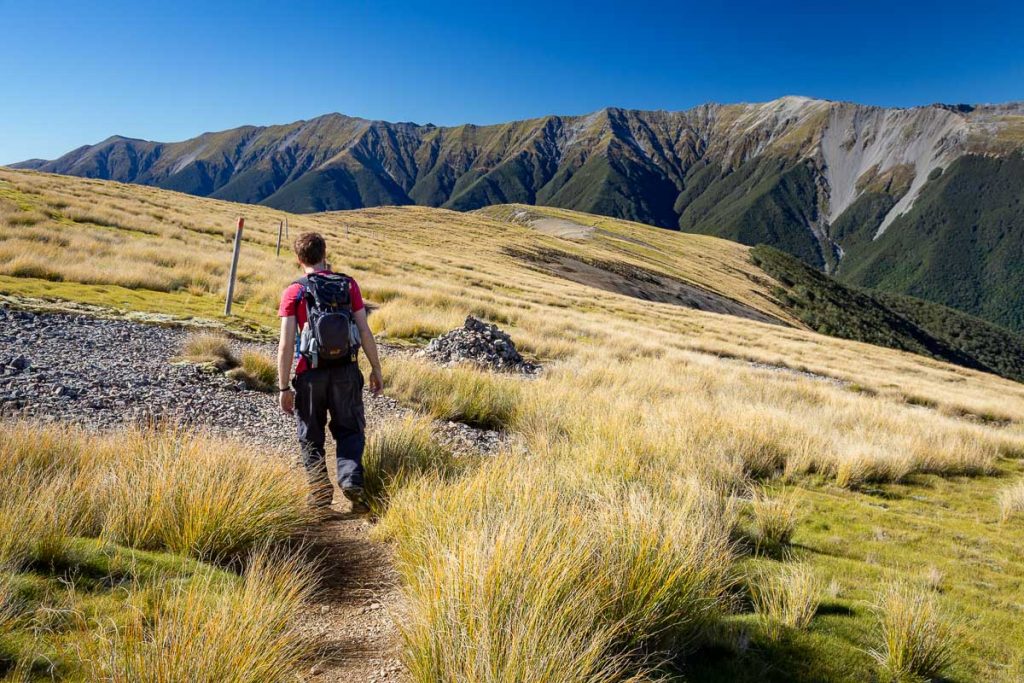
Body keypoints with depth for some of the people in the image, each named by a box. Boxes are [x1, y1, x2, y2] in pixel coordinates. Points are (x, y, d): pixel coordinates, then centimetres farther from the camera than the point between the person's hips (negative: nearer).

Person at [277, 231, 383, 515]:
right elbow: (365, 332, -3)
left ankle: (320, 492, 12)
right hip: (345, 370, 1)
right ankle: (351, 480, -6)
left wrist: (284, 388, -3)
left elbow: (286, 345, -9)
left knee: (311, 438, 16)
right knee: (349, 430, 14)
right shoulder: (348, 285, 0)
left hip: (310, 374, -1)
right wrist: (376, 369, 7)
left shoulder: (293, 292, -4)